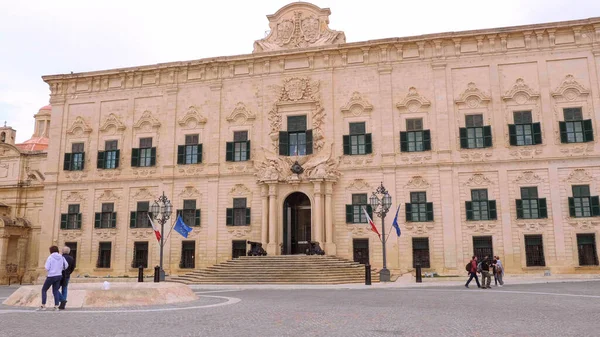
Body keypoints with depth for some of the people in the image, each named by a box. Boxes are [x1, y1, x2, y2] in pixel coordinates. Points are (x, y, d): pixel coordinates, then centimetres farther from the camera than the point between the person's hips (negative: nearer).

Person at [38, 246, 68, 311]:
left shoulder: (50, 257, -11)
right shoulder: (61, 257, 4)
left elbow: (47, 268, -13)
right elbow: (66, 265, 9)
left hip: (51, 276, -5)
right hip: (59, 276, 5)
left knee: (44, 290, 11)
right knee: (55, 291, 11)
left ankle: (43, 306, 8)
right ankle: (56, 306, 3)